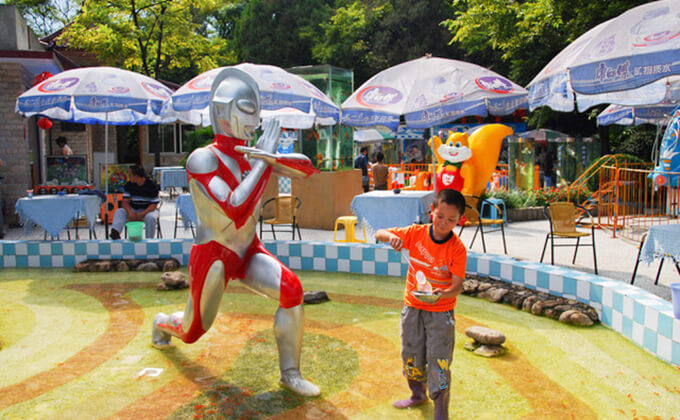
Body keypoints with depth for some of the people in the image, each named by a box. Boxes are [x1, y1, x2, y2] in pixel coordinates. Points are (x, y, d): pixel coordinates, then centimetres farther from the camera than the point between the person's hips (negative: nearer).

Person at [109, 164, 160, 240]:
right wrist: (130, 212, -24)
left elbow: (154, 204, -11)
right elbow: (125, 201, -3)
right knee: (118, 212, -21)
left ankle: (149, 240, -21)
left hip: (147, 210, -4)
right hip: (132, 209, 4)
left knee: (151, 218, -36)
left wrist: (143, 213, -25)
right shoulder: (129, 185, 1)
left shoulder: (151, 185, -11)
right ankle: (115, 232, -43)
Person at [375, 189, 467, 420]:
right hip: (412, 307, 4)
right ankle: (418, 394, 44)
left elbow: (457, 285, -18)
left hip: (440, 312, -3)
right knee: (411, 355, 18)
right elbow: (379, 234, -5)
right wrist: (392, 236, -28)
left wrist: (444, 294, -39)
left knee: (439, 362, -3)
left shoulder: (457, 248, -15)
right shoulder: (416, 233, -8)